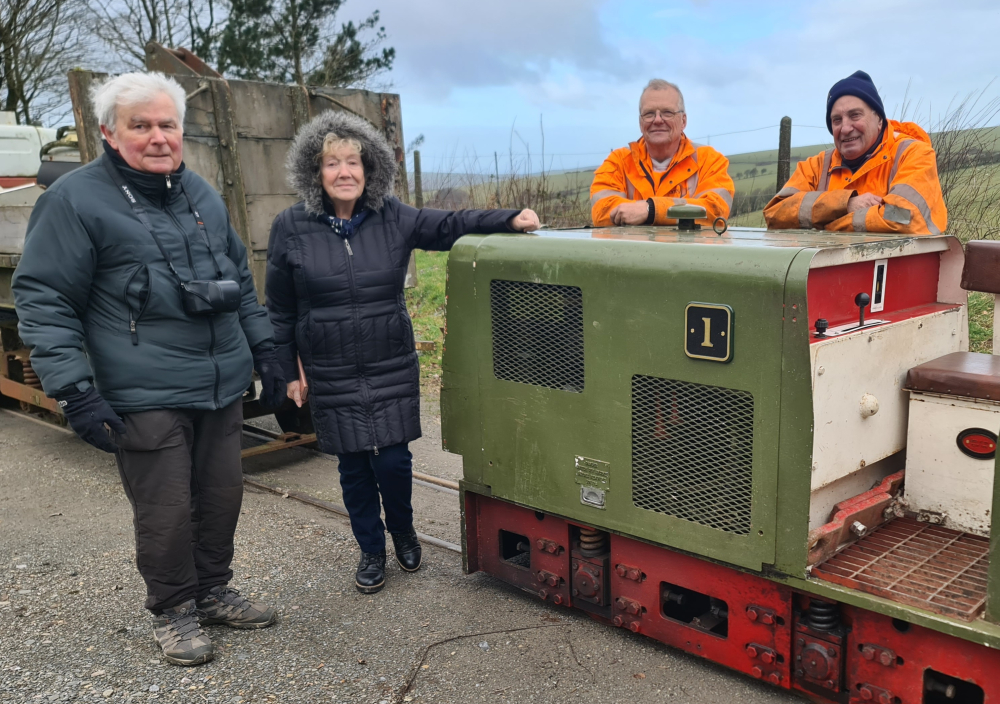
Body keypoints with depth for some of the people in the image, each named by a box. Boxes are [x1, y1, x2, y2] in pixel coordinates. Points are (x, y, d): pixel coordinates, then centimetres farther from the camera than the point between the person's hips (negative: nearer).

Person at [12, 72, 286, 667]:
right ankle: (173, 612, 25)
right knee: (166, 512, 2)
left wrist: (264, 351, 18)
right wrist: (75, 390, -13)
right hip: (146, 399, -6)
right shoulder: (75, 200, -7)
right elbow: (42, 300, -7)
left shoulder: (202, 194, 13)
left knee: (223, 497, 13)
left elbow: (241, 279, 22)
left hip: (224, 389, 6)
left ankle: (213, 592, 35)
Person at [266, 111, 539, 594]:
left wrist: (510, 220, -22)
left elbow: (449, 225, -7)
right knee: (354, 467, 8)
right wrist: (288, 372, 2)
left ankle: (403, 533, 32)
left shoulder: (392, 219, 0)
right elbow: (279, 310, 3)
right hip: (332, 376, 0)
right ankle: (371, 550, 31)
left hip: (392, 368, 0)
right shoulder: (291, 228, -3)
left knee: (393, 461, 1)